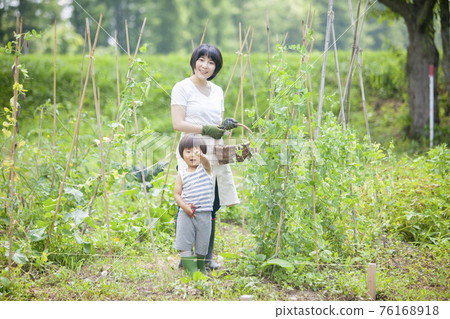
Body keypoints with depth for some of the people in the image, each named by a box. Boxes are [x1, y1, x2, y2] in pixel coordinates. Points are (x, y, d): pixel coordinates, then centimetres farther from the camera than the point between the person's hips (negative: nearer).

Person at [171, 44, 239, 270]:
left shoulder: (217, 91, 17)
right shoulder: (183, 88, -2)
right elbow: (178, 124, -10)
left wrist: (226, 126, 1)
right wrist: (206, 129, -17)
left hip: (214, 155, 6)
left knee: (212, 206, 6)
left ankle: (208, 256, 16)